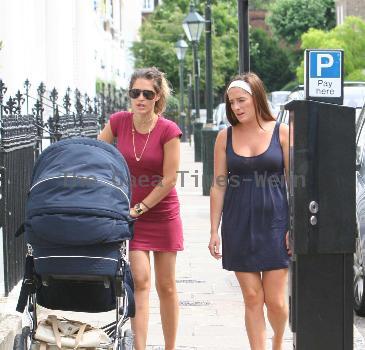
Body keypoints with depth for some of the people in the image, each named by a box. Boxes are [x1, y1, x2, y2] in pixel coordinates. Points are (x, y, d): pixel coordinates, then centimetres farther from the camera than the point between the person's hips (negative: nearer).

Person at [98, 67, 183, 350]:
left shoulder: (168, 131, -13)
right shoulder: (118, 122, -5)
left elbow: (169, 181, -12)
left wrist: (140, 208, -11)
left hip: (162, 213, -1)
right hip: (129, 214, 1)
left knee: (166, 286, 6)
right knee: (140, 281, -10)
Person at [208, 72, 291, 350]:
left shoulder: (282, 133, -1)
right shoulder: (225, 137, 5)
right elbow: (218, 185, 6)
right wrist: (214, 231, 2)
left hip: (275, 223, -2)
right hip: (238, 226, 2)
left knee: (275, 300, 0)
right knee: (252, 299, 2)